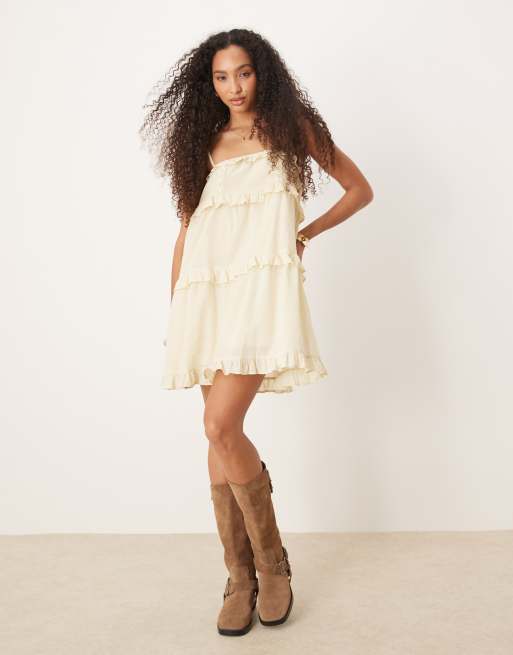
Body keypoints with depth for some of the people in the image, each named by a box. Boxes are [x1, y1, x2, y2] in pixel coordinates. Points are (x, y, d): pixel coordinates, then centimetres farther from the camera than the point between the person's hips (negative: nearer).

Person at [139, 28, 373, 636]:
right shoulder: (205, 142, 19)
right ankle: (241, 577, 13)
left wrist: (307, 232, 5)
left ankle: (272, 563, 4)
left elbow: (360, 189, 15)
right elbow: (188, 226, 17)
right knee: (220, 432, 2)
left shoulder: (291, 126, 11)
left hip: (262, 284, -4)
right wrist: (175, 309, 11)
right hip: (208, 290, 5)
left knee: (222, 426, -17)